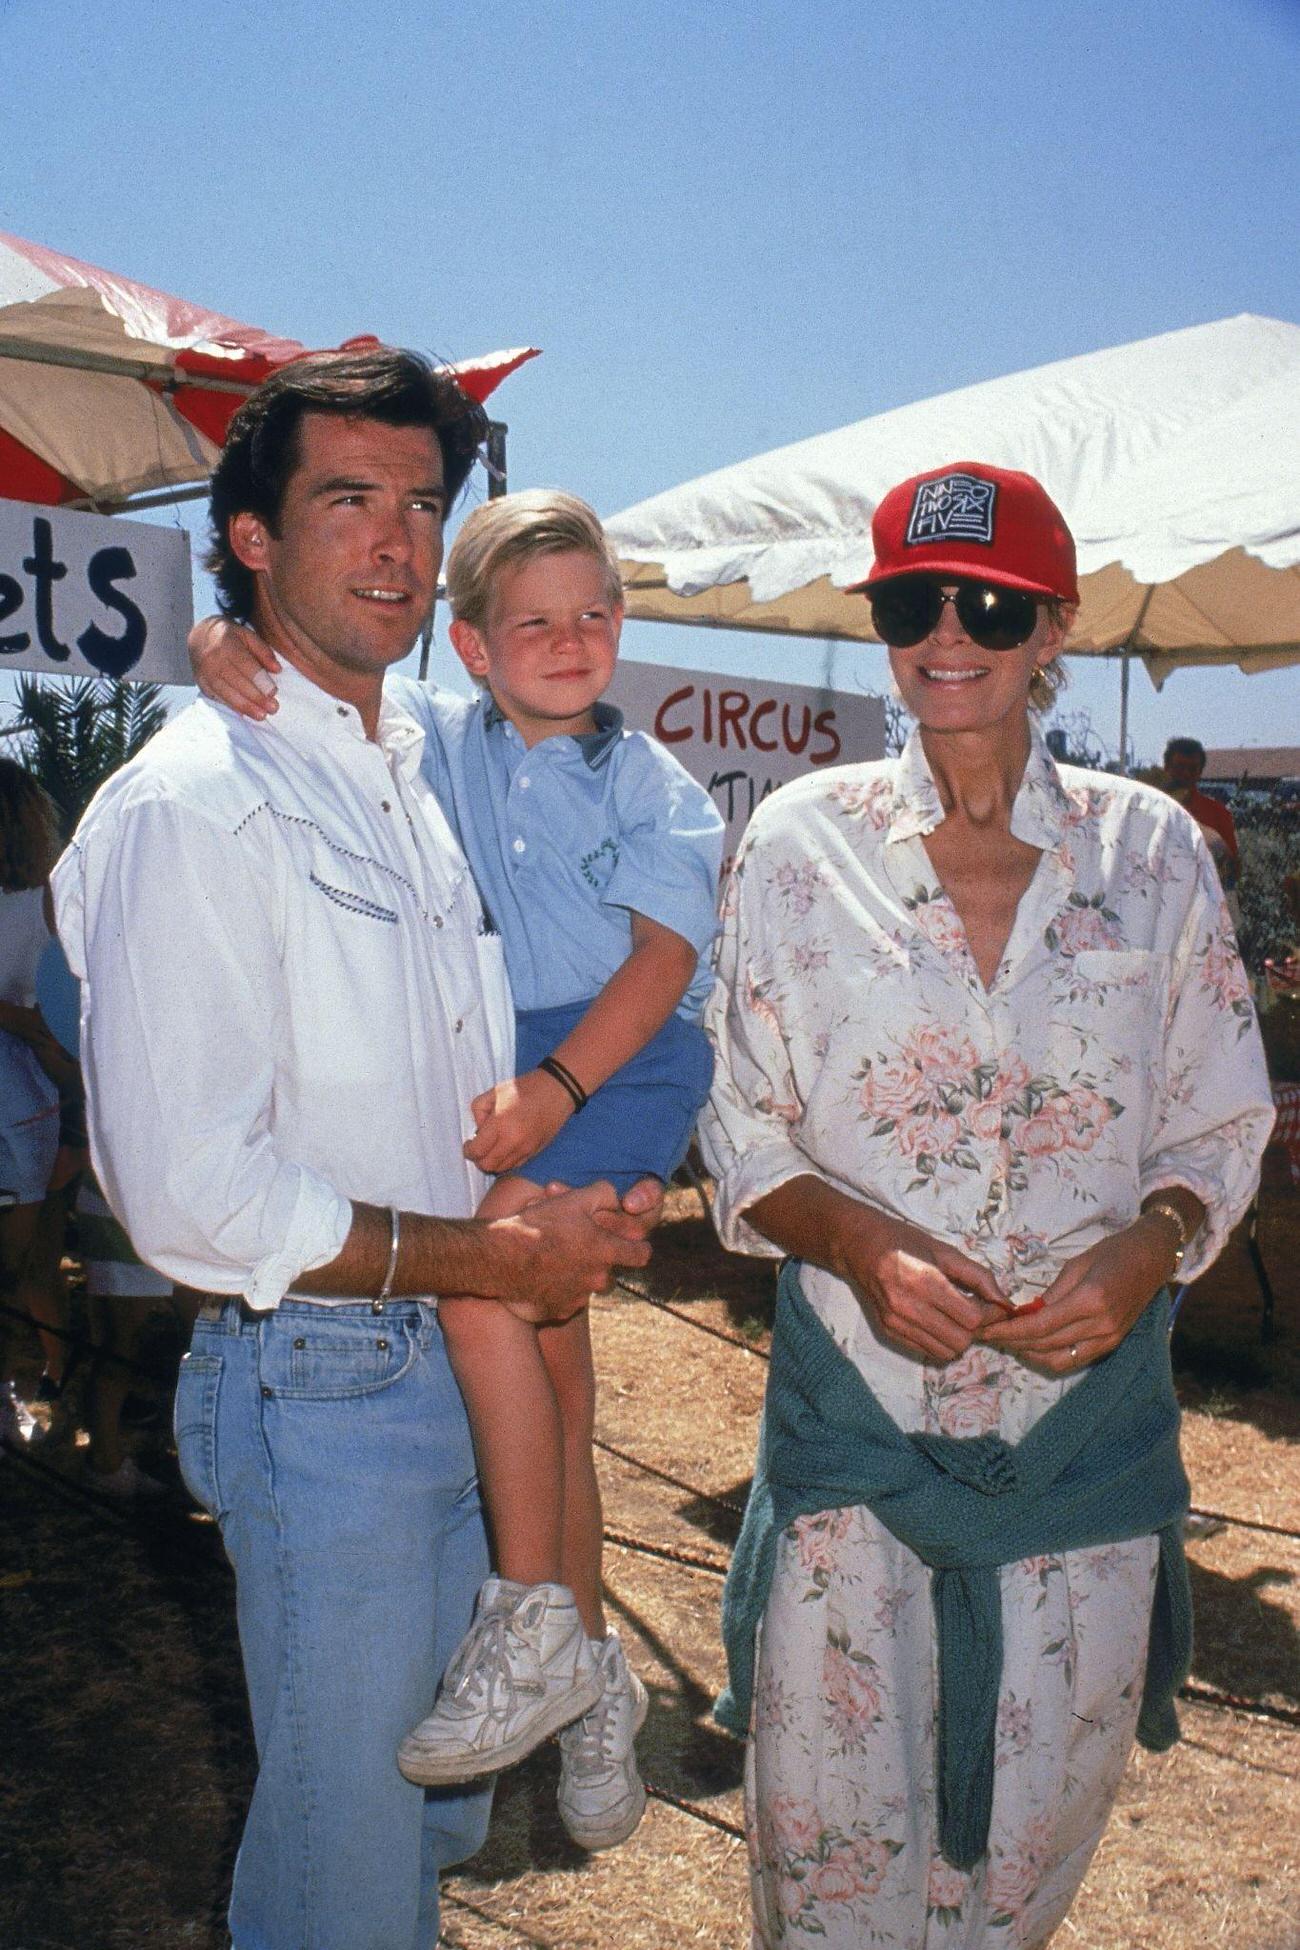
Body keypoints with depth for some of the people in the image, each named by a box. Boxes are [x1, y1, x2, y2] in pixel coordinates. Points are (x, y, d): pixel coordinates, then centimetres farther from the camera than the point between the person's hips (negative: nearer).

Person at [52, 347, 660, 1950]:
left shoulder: (411, 783, 11)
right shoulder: (193, 807, -18)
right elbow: (187, 1189, -23)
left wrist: (570, 1218, 2)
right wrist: (502, 1257, -18)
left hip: (462, 1362, 8)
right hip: (321, 1388, -8)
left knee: (440, 1805, 24)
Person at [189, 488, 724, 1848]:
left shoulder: (653, 784, 3)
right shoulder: (428, 738, 10)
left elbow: (666, 951, -9)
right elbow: (291, 643, 8)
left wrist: (557, 1085, -23)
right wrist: (225, 643, -17)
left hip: (631, 1057, -4)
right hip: (497, 1063, 4)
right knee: (545, 1327, 9)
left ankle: (535, 1626, -15)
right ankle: (592, 1675, 27)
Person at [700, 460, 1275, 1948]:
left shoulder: (1150, 848, 1)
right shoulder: (800, 839, -2)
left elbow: (1220, 1124, 6)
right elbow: (744, 1140, 1)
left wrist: (1147, 1250, -14)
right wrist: (858, 1240, -18)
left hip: (1087, 1423, 1)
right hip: (851, 1420, -1)